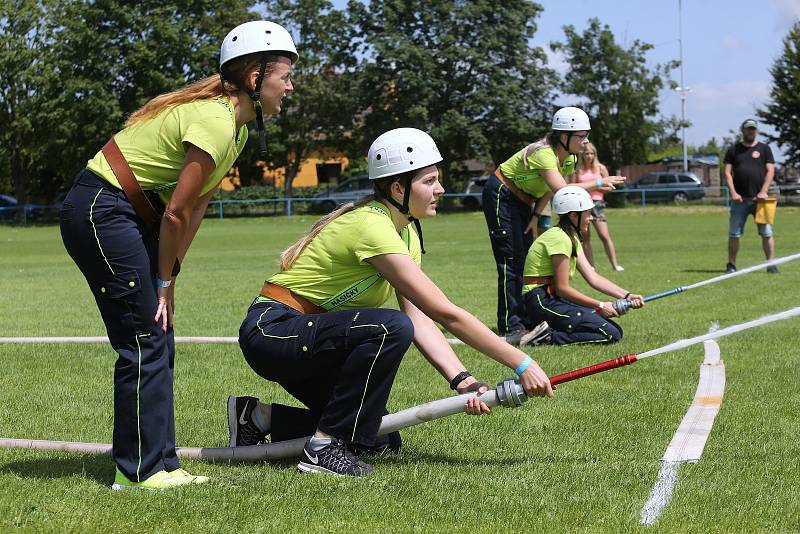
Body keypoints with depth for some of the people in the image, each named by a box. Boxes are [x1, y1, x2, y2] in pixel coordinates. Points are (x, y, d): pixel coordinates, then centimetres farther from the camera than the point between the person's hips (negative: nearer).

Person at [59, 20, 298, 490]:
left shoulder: (238, 127, 9)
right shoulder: (215, 124, -22)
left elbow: (196, 207, 9)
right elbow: (177, 213, -19)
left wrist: (168, 278, 5)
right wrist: (166, 280, -7)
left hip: (132, 217, 10)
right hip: (101, 212, -10)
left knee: (159, 344, 9)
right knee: (145, 343, -9)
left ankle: (160, 464, 13)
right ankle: (139, 471, -3)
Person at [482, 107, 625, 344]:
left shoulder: (569, 160, -2)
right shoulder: (543, 153, -30)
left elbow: (550, 189, 10)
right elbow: (563, 191, -43)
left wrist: (536, 216, -1)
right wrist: (598, 183, -41)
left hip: (522, 201, 9)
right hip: (501, 196, -9)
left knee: (525, 260, 6)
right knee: (510, 262, -14)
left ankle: (525, 322, 9)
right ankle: (510, 328, -16)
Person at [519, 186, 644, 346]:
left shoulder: (572, 238, 17)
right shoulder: (560, 238, -15)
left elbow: (593, 277, 10)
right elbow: (562, 288, -16)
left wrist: (627, 296, 0)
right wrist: (600, 305, -11)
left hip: (553, 299, 10)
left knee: (616, 330, 1)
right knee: (611, 334, -17)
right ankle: (550, 336, -16)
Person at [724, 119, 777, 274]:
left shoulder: (764, 149, 10)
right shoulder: (734, 150, 11)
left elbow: (770, 171, 3)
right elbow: (727, 172, 5)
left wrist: (763, 191, -9)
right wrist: (733, 193, -8)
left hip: (759, 198, 0)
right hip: (740, 199, 1)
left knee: (767, 232, -4)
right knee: (734, 234, 0)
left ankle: (771, 264, 1)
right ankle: (731, 264, 7)